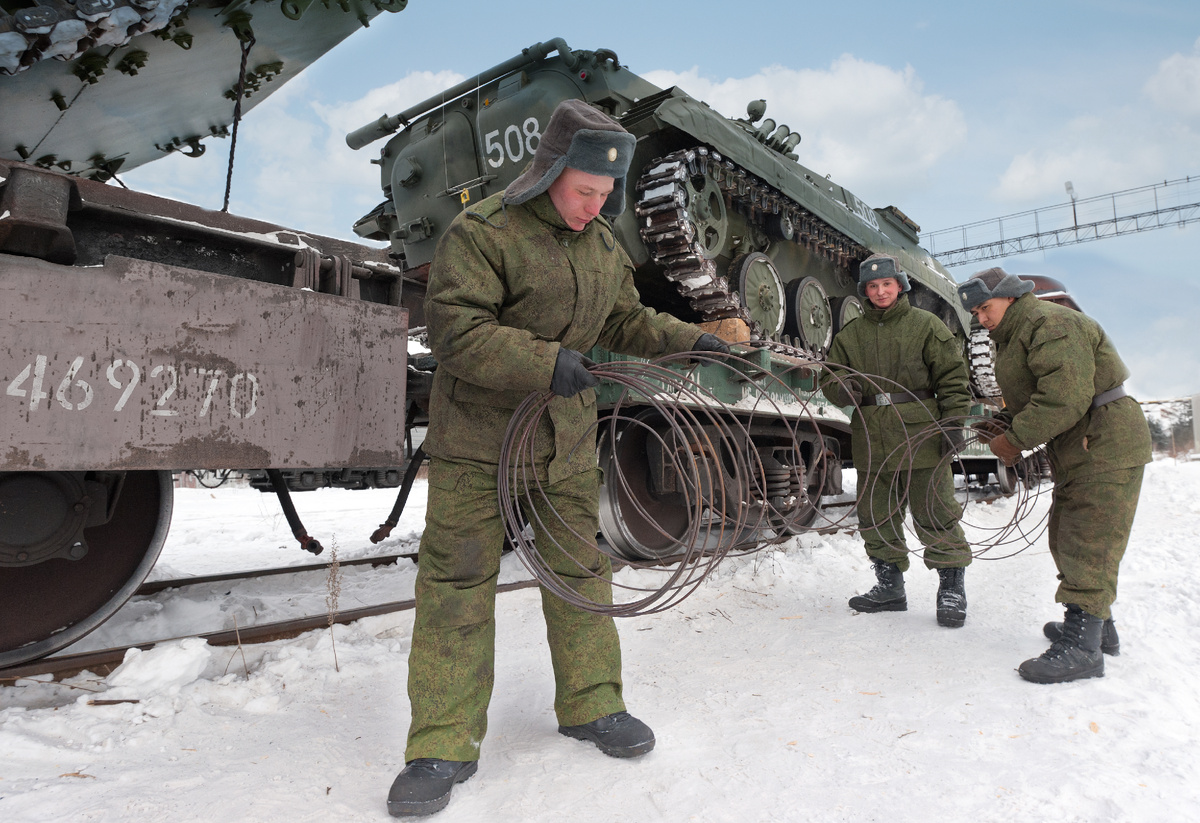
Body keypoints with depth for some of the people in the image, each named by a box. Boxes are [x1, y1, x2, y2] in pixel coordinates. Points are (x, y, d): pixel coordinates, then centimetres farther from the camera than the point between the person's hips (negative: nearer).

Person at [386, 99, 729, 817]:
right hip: (477, 440, -5)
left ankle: (591, 702, 29)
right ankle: (445, 744, 11)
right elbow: (454, 328, -21)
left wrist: (689, 340, 6)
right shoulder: (482, 231, -12)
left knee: (579, 567, 11)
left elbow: (626, 321, 20)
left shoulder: (603, 244, 10)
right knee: (458, 581, -2)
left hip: (566, 439, 6)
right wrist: (545, 361, -31)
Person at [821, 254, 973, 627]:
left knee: (935, 515, 0)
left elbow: (952, 376, 2)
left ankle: (952, 587, 15)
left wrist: (953, 421, -6)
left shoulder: (925, 325, 3)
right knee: (876, 518, 10)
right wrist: (842, 389, -8)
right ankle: (889, 586, 25)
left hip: (920, 436, -4)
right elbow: (830, 376, 15)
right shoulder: (850, 334, 13)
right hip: (871, 439, 4)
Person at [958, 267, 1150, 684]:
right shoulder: (1013, 336, 17)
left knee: (1087, 547, -11)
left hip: (1105, 447, -11)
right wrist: (1004, 426, 3)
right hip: (1075, 452, 11)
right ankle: (1098, 626, 29)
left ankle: (1082, 647, -8)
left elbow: (1066, 396, -28)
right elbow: (1030, 399, 21)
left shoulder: (1050, 323, -17)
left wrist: (1016, 438, -21)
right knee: (1067, 541, 16)